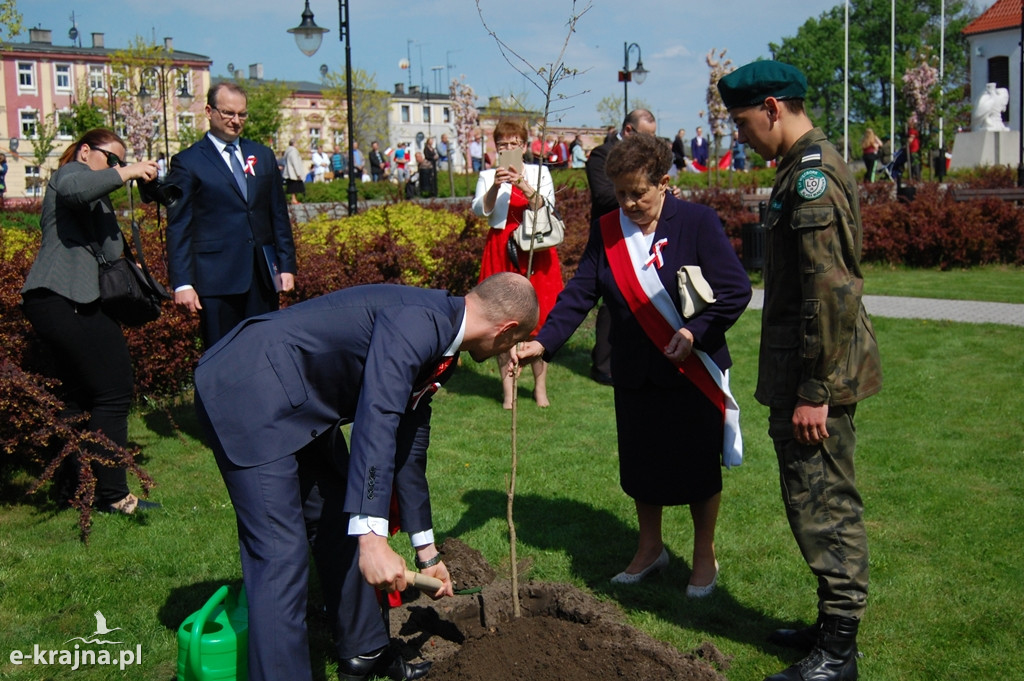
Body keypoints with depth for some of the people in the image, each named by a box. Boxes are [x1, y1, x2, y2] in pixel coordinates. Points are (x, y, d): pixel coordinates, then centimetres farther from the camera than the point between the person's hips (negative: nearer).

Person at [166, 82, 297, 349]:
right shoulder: (187, 162, 1)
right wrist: (182, 283, -7)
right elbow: (178, 227, -1)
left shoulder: (263, 155, 14)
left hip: (263, 274, 4)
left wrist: (287, 265, 9)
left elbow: (279, 214, 16)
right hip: (217, 277, -4)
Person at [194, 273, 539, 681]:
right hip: (249, 391, -11)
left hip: (302, 403, 11)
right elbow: (375, 420, -32)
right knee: (281, 554, -13)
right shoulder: (418, 322, -21)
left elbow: (408, 445, 19)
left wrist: (426, 552, 26)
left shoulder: (439, 348, 10)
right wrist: (372, 539, -36)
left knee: (341, 520, 17)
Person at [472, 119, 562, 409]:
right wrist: (496, 186, -24)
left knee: (539, 317, -2)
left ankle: (540, 387, 9)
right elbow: (480, 210, -7)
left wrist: (523, 185, -23)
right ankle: (508, 388, 5)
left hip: (536, 250, 0)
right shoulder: (488, 176, 9)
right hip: (501, 251, 0)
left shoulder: (539, 173, 8)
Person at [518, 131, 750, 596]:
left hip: (694, 372, -4)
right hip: (635, 377, 4)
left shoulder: (698, 223, -11)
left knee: (698, 467, 9)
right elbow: (578, 295, -3)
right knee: (640, 466, 15)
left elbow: (736, 291, -12)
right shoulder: (606, 232, 2)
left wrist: (695, 332, -25)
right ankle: (650, 549, 37)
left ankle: (704, 557, 30)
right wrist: (542, 343, -17)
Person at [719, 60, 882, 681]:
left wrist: (814, 391, -22)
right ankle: (834, 624, 31)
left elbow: (833, 293, -24)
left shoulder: (814, 176, -18)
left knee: (824, 503, -2)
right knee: (817, 499, 18)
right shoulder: (807, 167, 14)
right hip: (806, 370, 10)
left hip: (819, 374, -10)